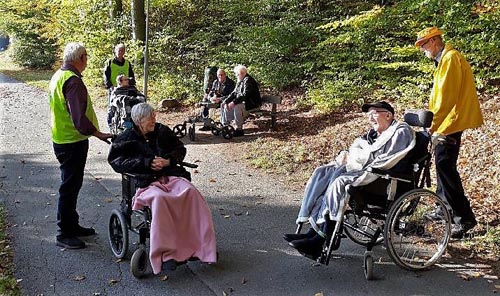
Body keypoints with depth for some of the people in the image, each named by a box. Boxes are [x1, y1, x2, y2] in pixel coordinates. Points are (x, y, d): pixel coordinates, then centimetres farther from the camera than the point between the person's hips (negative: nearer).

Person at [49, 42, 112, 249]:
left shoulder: (58, 76, 12)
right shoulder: (73, 80, -21)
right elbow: (78, 116, -27)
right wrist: (98, 134, -21)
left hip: (62, 138, 10)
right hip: (73, 141, -10)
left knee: (72, 184, 19)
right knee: (70, 186, -2)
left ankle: (71, 225, 32)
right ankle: (64, 234, 7)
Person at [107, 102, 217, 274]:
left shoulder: (162, 131, 17)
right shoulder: (127, 139, 7)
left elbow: (180, 149, 20)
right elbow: (115, 161, -5)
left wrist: (168, 160, -3)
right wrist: (146, 163, -12)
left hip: (171, 176, 4)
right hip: (146, 181, -4)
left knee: (191, 192, -28)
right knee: (159, 198, -39)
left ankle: (203, 244, -24)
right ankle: (165, 251, -35)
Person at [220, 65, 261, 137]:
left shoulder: (248, 80, -16)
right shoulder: (240, 81, 14)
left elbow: (245, 95, -27)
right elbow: (234, 93, 16)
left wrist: (234, 102, -32)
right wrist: (225, 101, 1)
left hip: (252, 103, -10)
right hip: (243, 102, 10)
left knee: (237, 107, -36)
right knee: (225, 106, 6)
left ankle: (239, 129, -28)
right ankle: (224, 126, 6)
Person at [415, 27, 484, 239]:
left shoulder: (450, 58, -14)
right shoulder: (443, 59, 19)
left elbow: (445, 96, -21)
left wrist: (433, 124, -19)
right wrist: (434, 121, 17)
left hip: (451, 121, -11)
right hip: (447, 122, 11)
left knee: (445, 166, -13)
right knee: (443, 164, 15)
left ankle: (464, 217, -10)